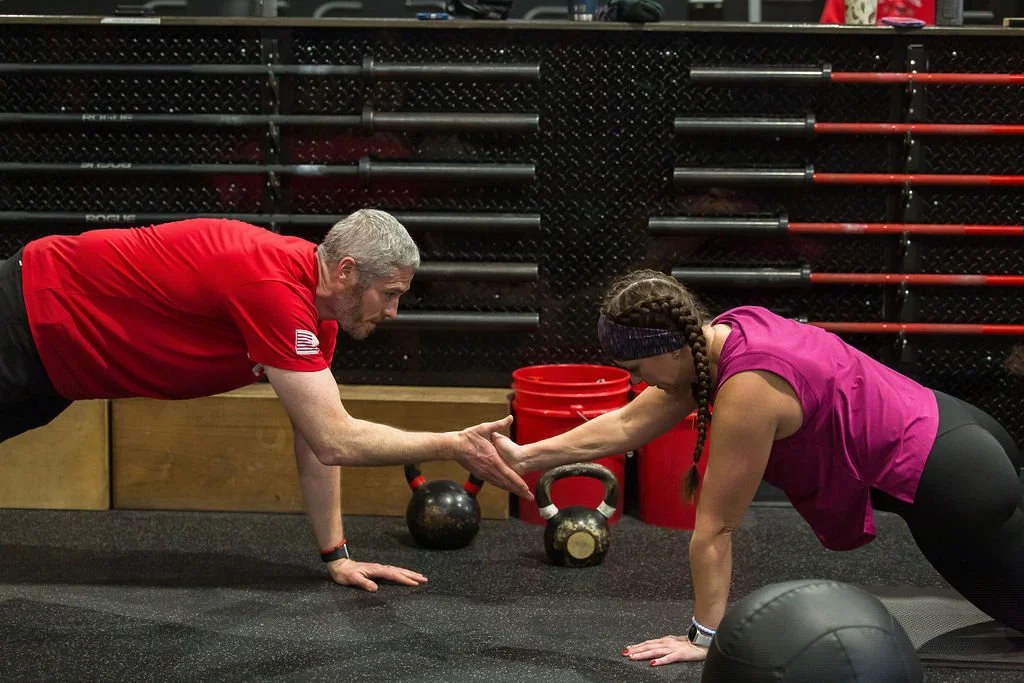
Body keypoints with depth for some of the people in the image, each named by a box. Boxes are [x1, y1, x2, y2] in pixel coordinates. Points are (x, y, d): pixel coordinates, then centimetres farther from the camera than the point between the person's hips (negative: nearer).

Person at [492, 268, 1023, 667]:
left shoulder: (748, 389, -29)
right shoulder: (727, 335, -3)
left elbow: (715, 527, -21)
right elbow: (627, 425, 6)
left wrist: (704, 636, -13)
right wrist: (525, 456, 6)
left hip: (950, 482, -9)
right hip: (942, 434, 9)